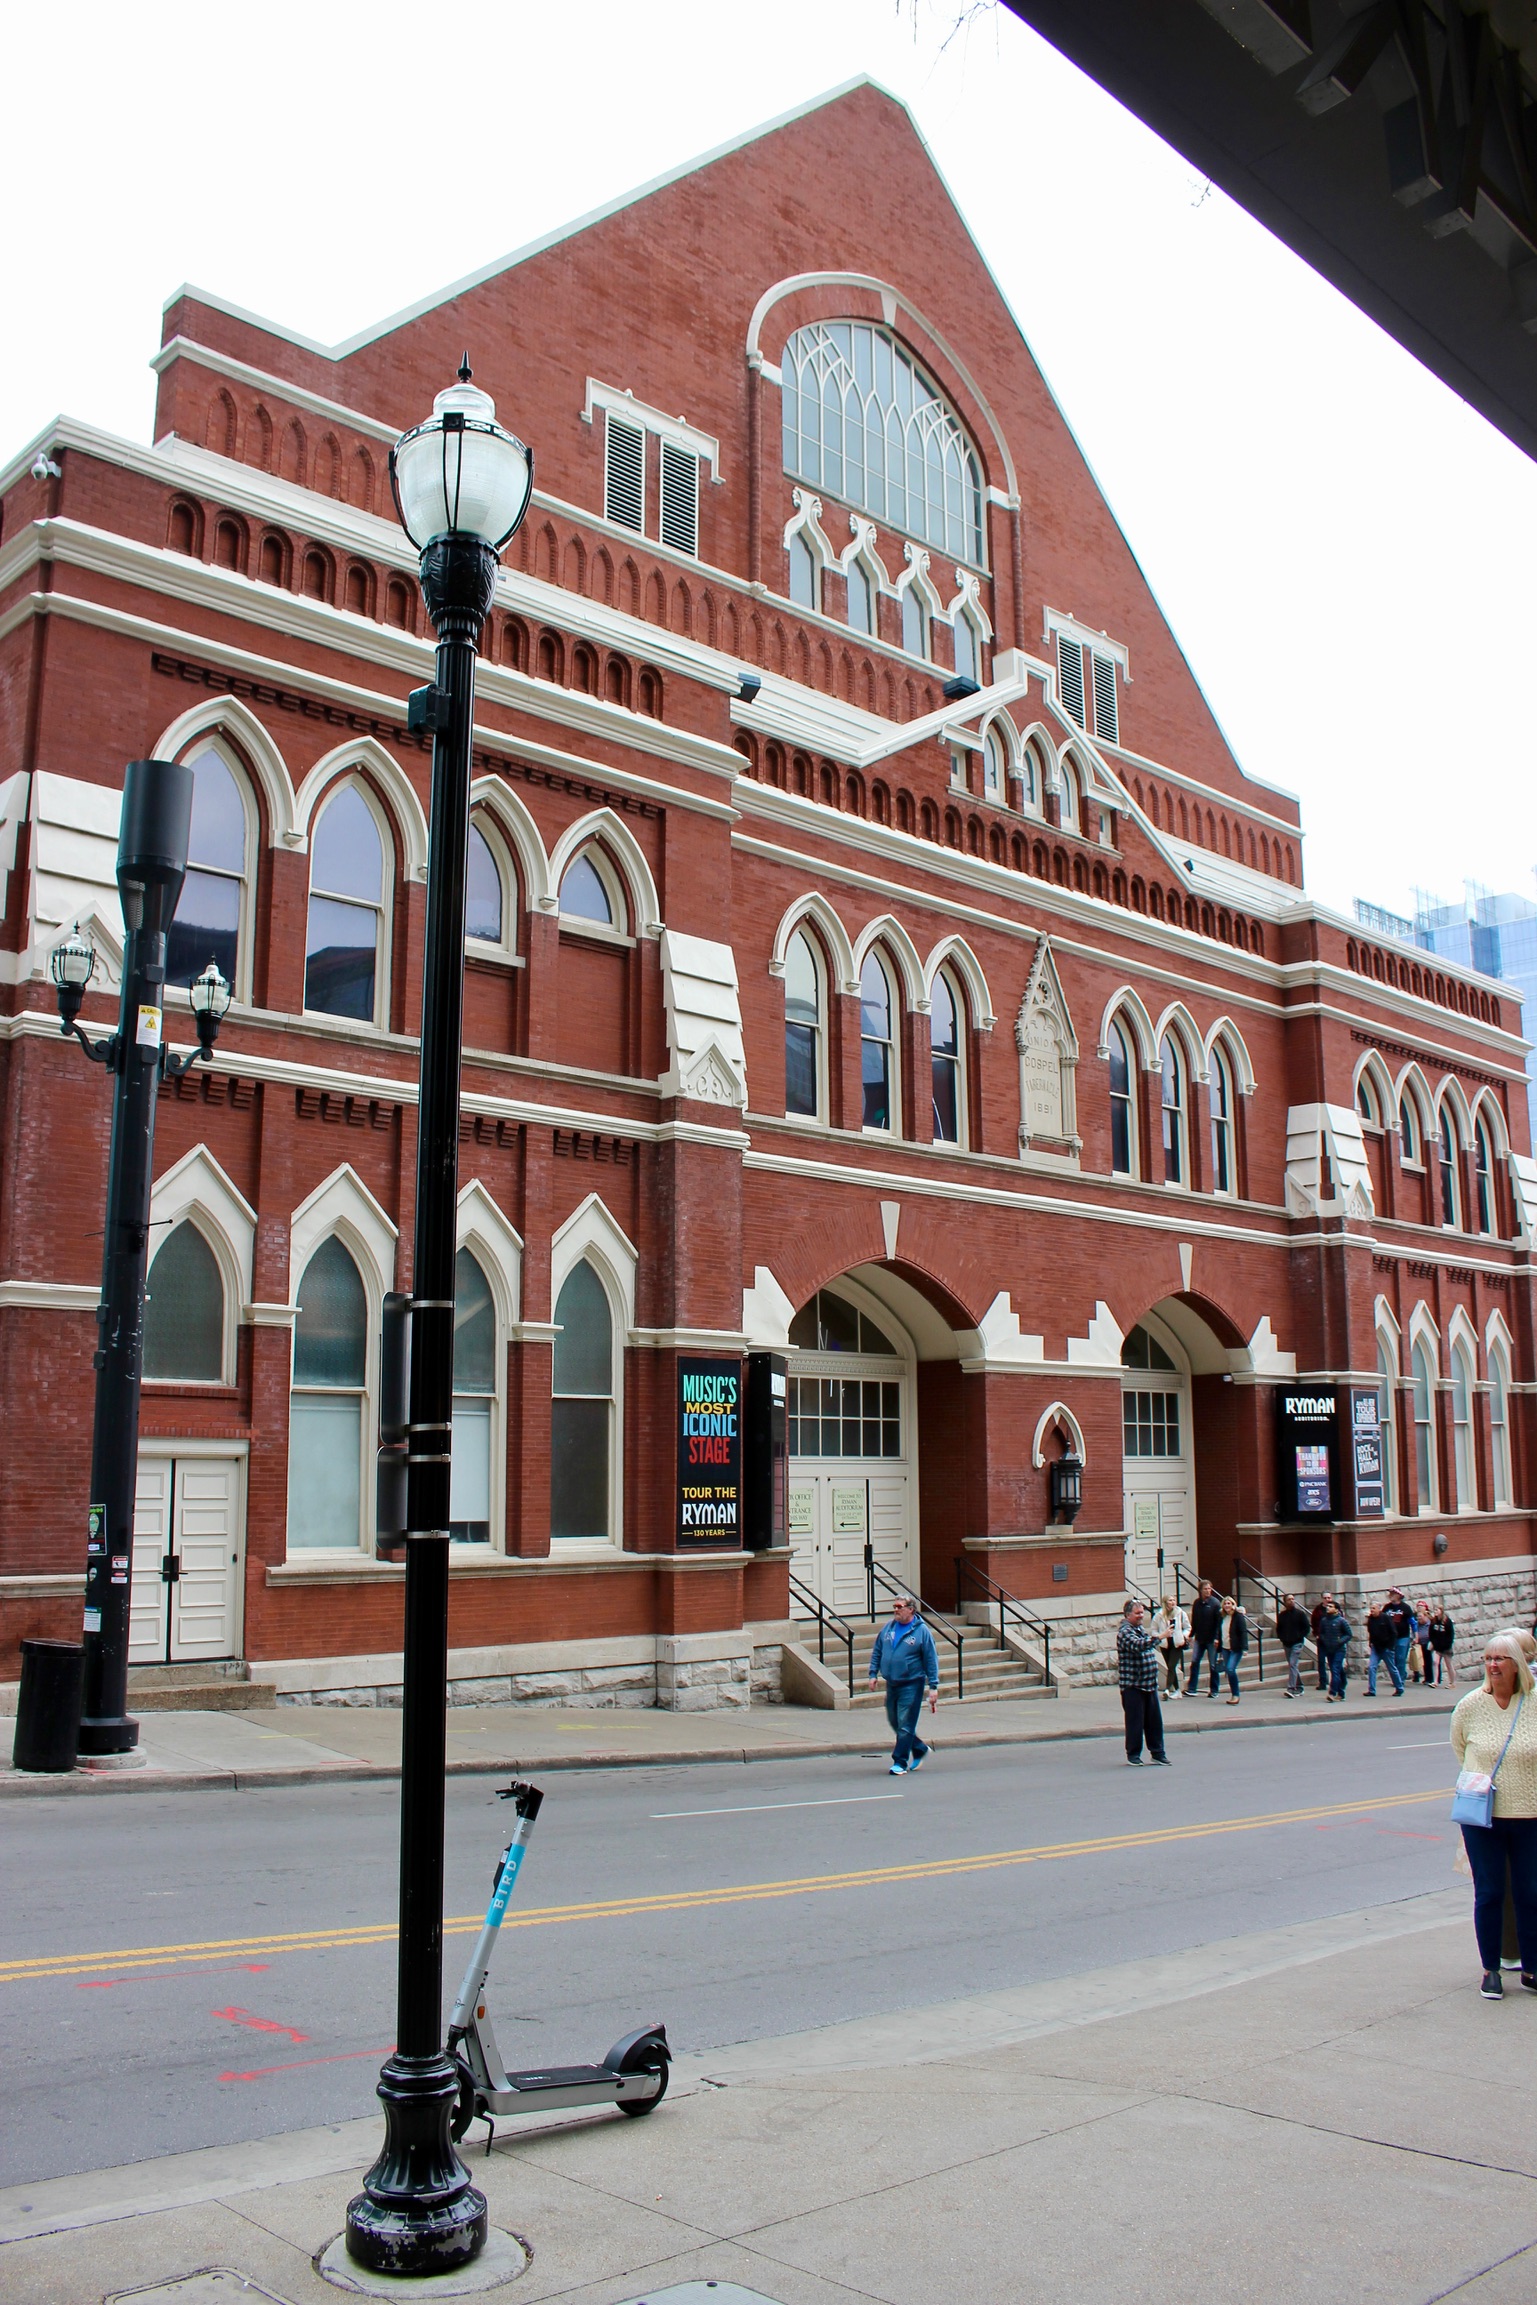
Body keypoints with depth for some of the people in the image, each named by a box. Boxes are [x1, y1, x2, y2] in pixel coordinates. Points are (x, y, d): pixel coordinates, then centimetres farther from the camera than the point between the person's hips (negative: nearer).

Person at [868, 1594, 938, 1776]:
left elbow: (931, 1660, -7)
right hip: (891, 1684, 6)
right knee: (895, 1723, 14)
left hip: (911, 1685, -6)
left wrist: (933, 1686, -10)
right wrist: (873, 1674, 8)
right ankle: (920, 1750, 32)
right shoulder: (888, 1628, 6)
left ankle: (900, 1763, 3)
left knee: (905, 1726, -5)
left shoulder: (921, 1631, -8)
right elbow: (877, 1652, 16)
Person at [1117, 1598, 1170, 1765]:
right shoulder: (1125, 1632, -13)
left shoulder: (1141, 1629, 15)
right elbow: (1138, 1645, -32)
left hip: (1149, 1683, 8)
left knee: (1155, 1719, 9)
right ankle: (1133, 1754, 10)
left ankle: (1157, 1751, 18)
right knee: (1135, 1721, 0)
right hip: (1132, 1684, -8)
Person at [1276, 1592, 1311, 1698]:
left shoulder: (1300, 1614, -1)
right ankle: (1299, 1688, 22)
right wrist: (1282, 1638, 1)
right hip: (1286, 1644, 5)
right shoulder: (1281, 1615, 8)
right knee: (1294, 1666, 11)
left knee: (1293, 1664, -16)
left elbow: (1307, 1628, -1)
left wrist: (1299, 1637, -9)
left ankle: (1291, 1688, -21)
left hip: (1297, 1644, -5)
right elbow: (1278, 1629, 17)